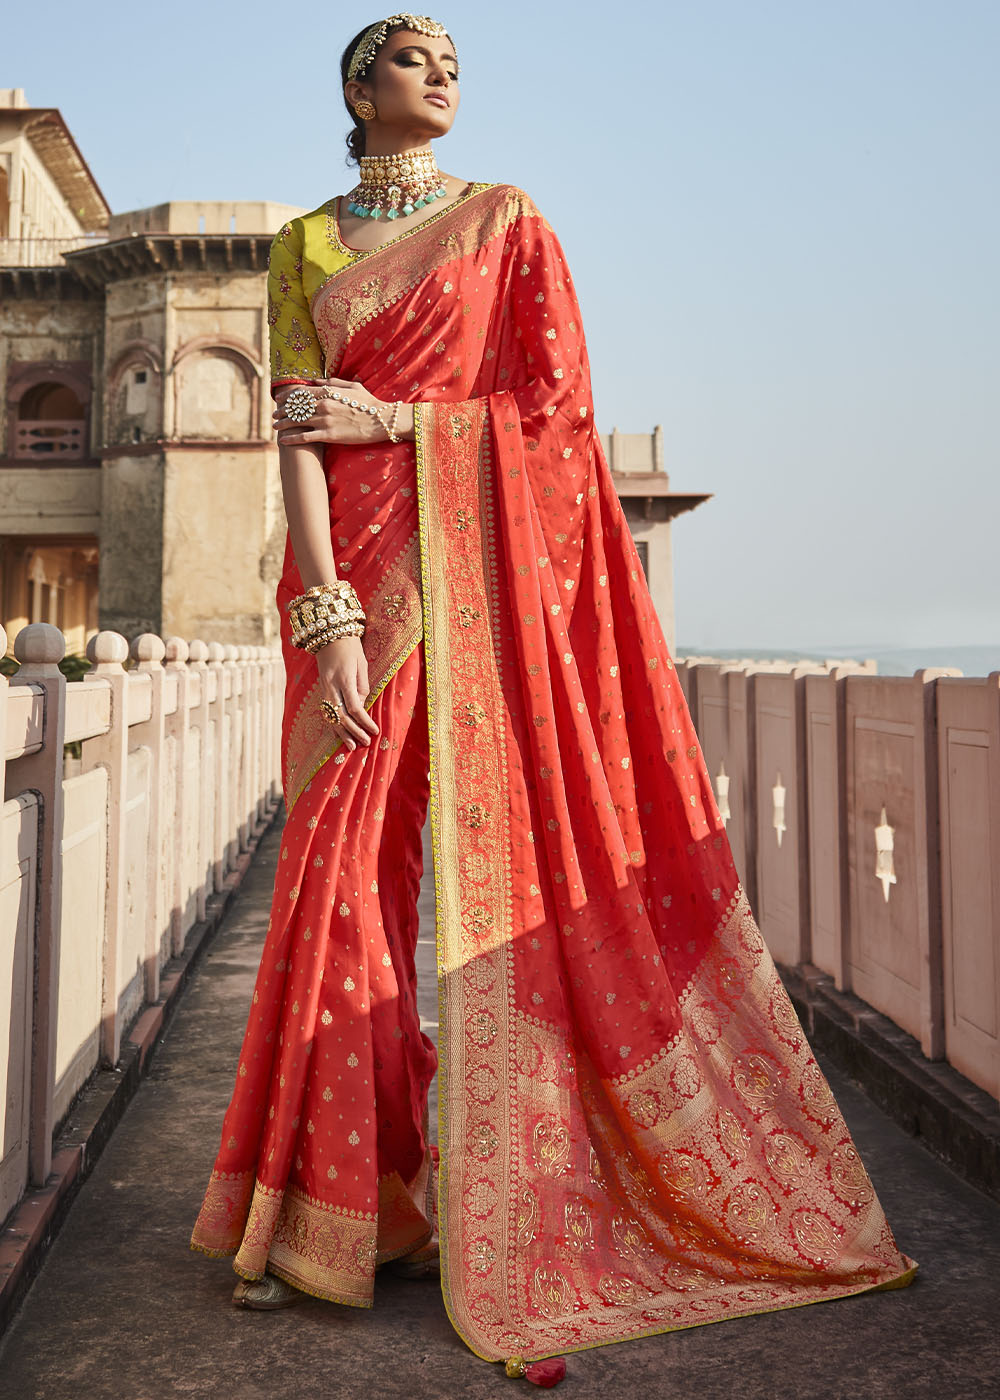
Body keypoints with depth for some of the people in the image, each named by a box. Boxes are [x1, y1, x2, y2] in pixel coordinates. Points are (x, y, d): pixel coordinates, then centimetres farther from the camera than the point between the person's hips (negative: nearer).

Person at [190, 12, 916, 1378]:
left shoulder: (510, 222, 13)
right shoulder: (305, 245, 15)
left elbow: (559, 407, 2)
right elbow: (298, 430, 2)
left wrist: (391, 421, -6)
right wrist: (326, 614, -11)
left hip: (490, 563, -1)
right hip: (362, 565, 1)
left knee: (512, 853, -6)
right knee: (343, 862, -4)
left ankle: (498, 1203, 7)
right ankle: (331, 1206, 10)